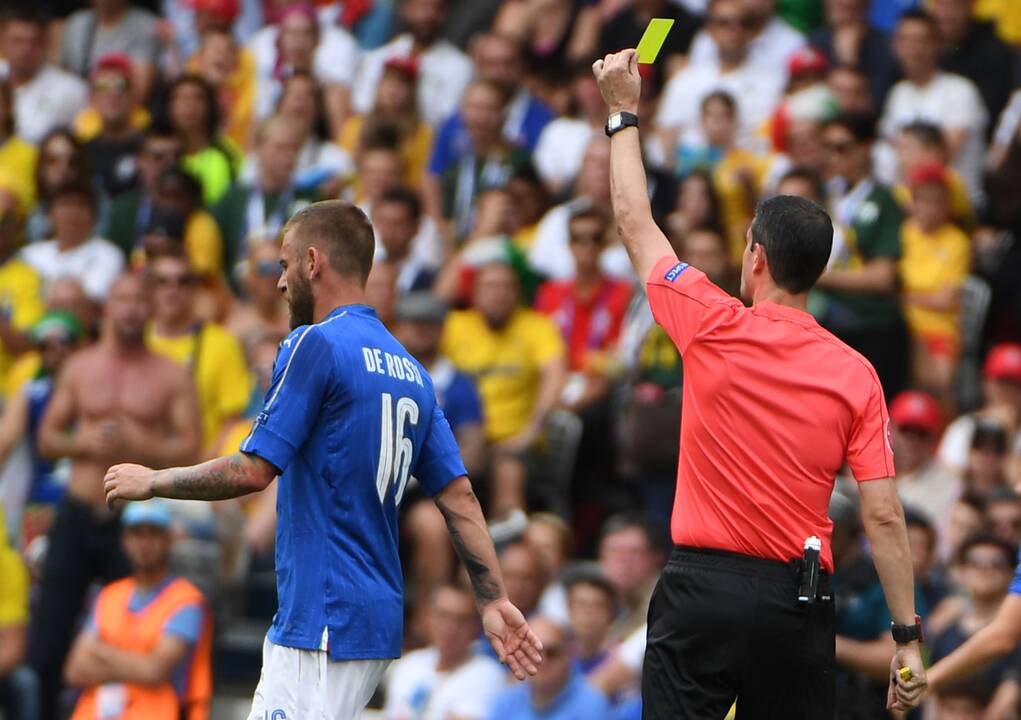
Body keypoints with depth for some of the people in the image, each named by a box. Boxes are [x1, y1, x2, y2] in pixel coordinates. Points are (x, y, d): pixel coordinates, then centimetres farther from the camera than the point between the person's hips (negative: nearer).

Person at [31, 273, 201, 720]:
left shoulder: (171, 377, 2)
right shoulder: (79, 368, 10)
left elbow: (190, 448, -5)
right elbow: (47, 438, 12)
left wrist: (134, 445, -19)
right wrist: (83, 443, -9)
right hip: (78, 515, 2)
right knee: (47, 637, -2)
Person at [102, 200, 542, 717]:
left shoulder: (316, 345, -11)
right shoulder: (408, 369, 15)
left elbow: (252, 471, -14)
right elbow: (458, 495, 11)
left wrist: (153, 482, -1)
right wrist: (494, 600, 11)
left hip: (323, 624, -9)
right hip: (378, 617, 9)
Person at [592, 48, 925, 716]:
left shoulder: (715, 328, -5)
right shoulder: (856, 374, -1)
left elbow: (637, 226, 11)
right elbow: (884, 518, -3)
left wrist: (624, 111, 22)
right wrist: (908, 636, 2)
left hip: (703, 591, -2)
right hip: (799, 605, 2)